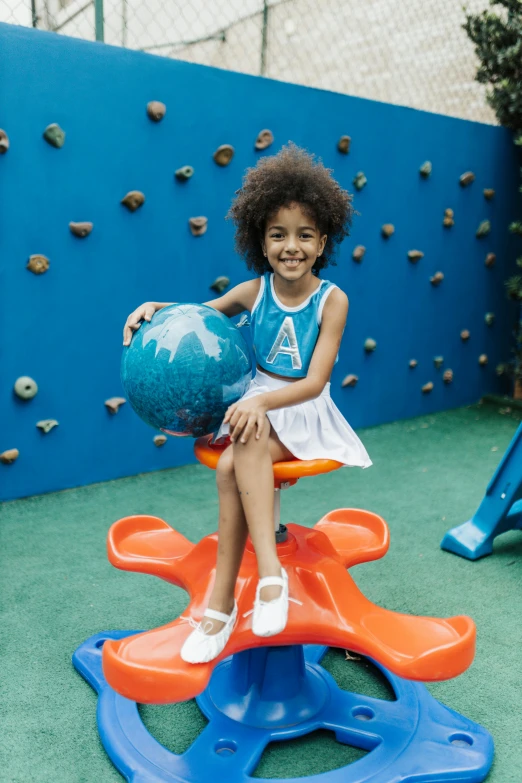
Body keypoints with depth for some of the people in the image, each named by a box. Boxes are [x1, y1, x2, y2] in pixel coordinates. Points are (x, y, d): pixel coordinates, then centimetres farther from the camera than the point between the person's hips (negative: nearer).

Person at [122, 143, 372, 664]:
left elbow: (314, 382, -15)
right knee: (234, 463, -32)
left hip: (304, 415, -3)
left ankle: (221, 602, -23)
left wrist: (262, 401, -32)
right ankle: (270, 573, -23)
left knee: (233, 465, -31)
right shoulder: (254, 291, 1)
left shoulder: (332, 300, -8)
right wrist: (156, 308, -6)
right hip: (255, 409, 3)